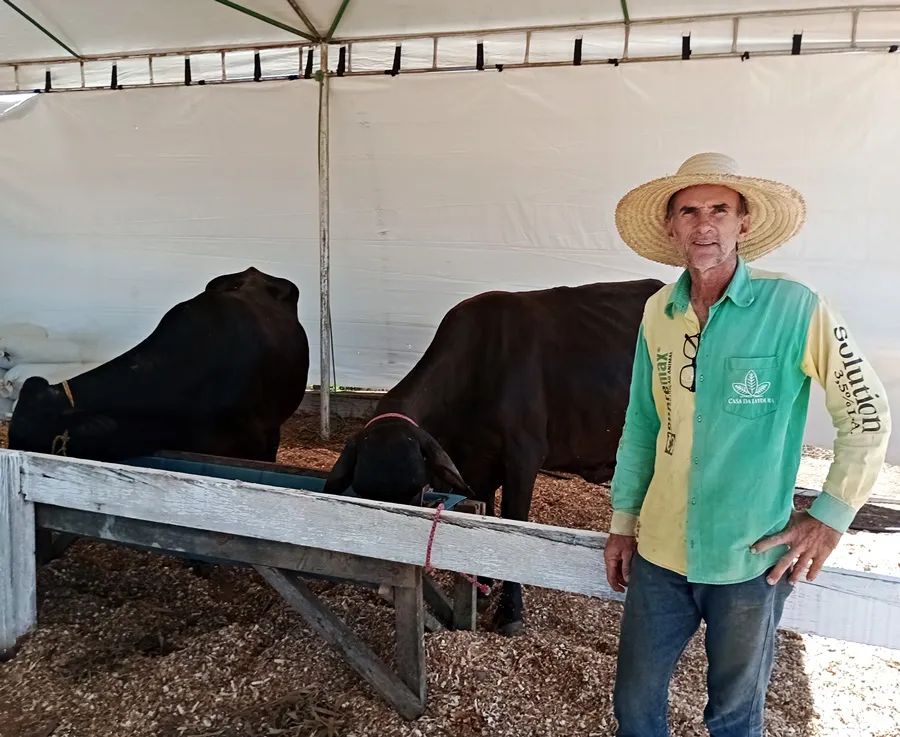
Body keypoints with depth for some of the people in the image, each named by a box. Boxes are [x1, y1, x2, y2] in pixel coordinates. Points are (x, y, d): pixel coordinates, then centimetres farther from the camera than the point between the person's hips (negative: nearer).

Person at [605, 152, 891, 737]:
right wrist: (623, 522, 11)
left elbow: (868, 415, -4)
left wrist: (830, 517, -6)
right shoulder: (658, 312, 0)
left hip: (751, 560, -3)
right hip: (659, 554, 4)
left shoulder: (793, 308, -12)